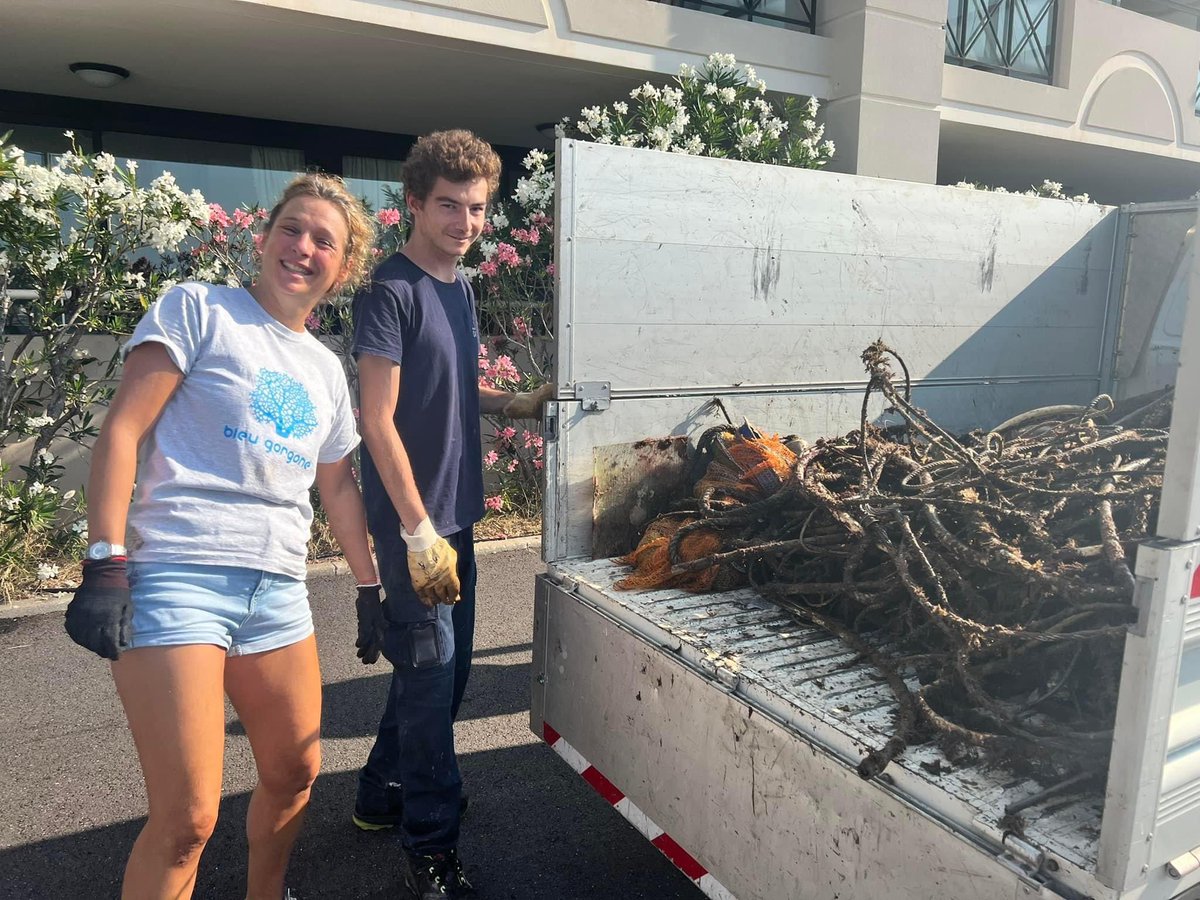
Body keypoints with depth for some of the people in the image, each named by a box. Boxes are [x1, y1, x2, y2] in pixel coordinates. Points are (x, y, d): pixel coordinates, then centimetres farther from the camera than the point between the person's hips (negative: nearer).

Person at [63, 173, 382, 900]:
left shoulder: (327, 370, 17)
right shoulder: (197, 310, 0)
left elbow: (339, 487, 22)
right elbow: (122, 432, -6)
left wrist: (372, 587, 21)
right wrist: (105, 564, -14)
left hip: (279, 589, 6)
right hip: (178, 576, -6)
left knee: (295, 775, 16)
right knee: (187, 819, -6)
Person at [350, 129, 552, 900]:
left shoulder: (461, 287, 11)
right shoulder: (391, 290, -13)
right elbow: (378, 418, -18)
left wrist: (517, 403, 8)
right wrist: (418, 529, -19)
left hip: (456, 511, 8)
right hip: (412, 519, -8)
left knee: (448, 665, 16)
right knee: (429, 668, 0)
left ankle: (384, 793, 36)